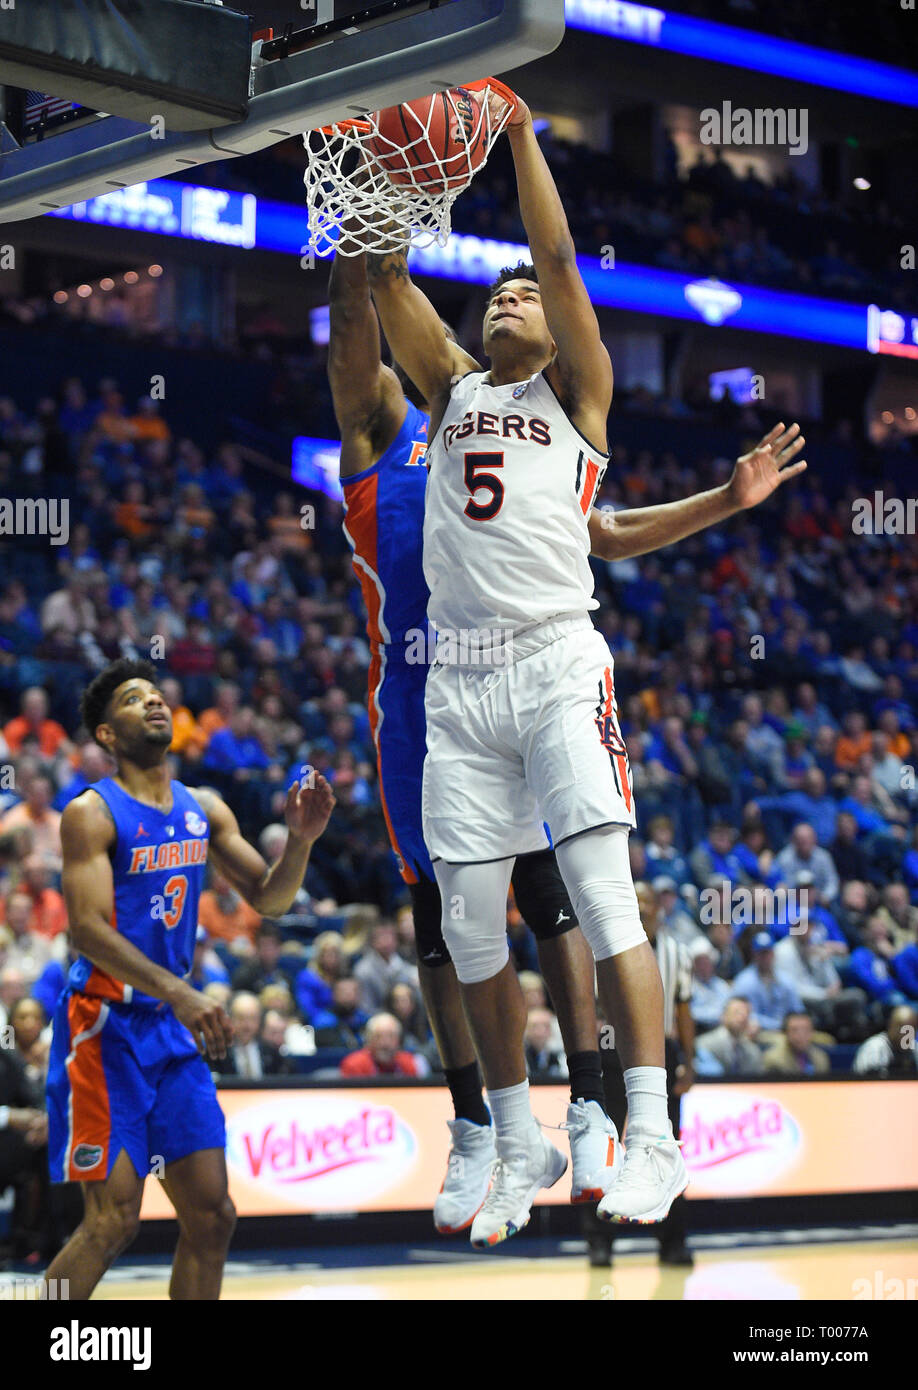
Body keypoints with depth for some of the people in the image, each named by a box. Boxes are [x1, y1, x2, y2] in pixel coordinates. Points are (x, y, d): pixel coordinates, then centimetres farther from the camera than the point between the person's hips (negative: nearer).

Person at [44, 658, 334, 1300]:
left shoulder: (204, 809, 10)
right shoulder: (92, 812, -10)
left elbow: (267, 898, 14)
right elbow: (87, 928, -19)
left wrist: (300, 839, -7)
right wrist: (178, 992, -31)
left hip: (172, 1028, 7)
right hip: (105, 1025, -7)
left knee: (212, 1216, 5)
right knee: (114, 1218, -11)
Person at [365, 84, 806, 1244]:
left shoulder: (575, 391, 11)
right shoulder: (452, 388, 20)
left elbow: (557, 258, 0)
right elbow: (387, 276, 13)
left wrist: (519, 134, 1)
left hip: (556, 662, -4)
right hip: (458, 677, 4)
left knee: (602, 897, -13)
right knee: (470, 928, 3)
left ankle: (651, 1136, -12)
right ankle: (519, 1147, 14)